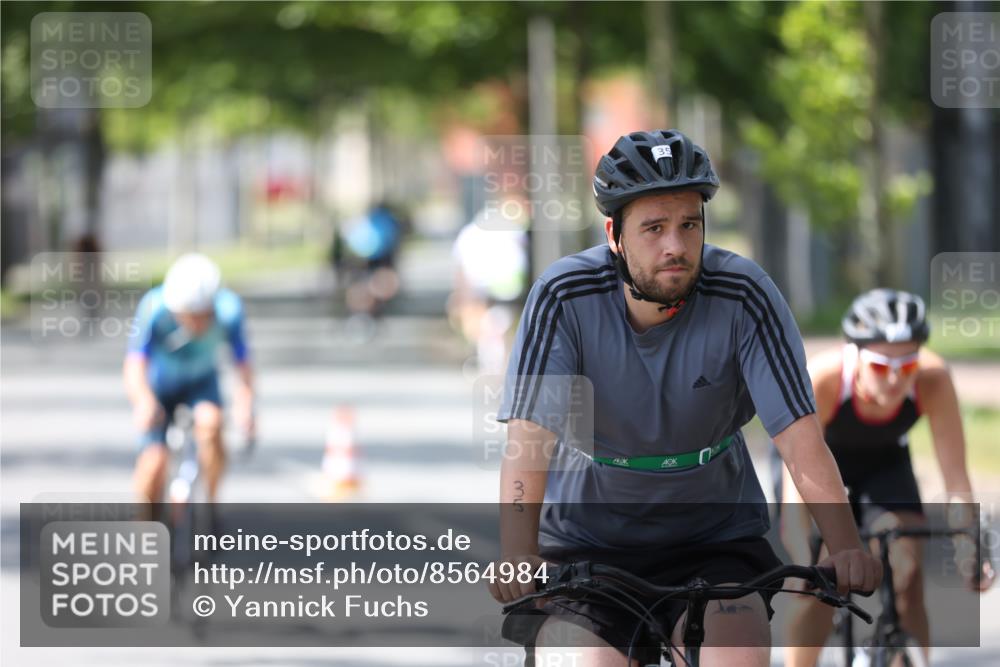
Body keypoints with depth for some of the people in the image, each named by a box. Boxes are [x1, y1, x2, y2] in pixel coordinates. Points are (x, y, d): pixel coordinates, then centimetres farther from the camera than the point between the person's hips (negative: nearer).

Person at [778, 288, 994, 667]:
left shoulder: (933, 380, -33)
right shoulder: (822, 380, -39)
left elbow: (956, 480, -30)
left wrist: (968, 551, -44)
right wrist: (805, 563, -54)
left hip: (884, 462, 2)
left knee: (908, 577, -17)